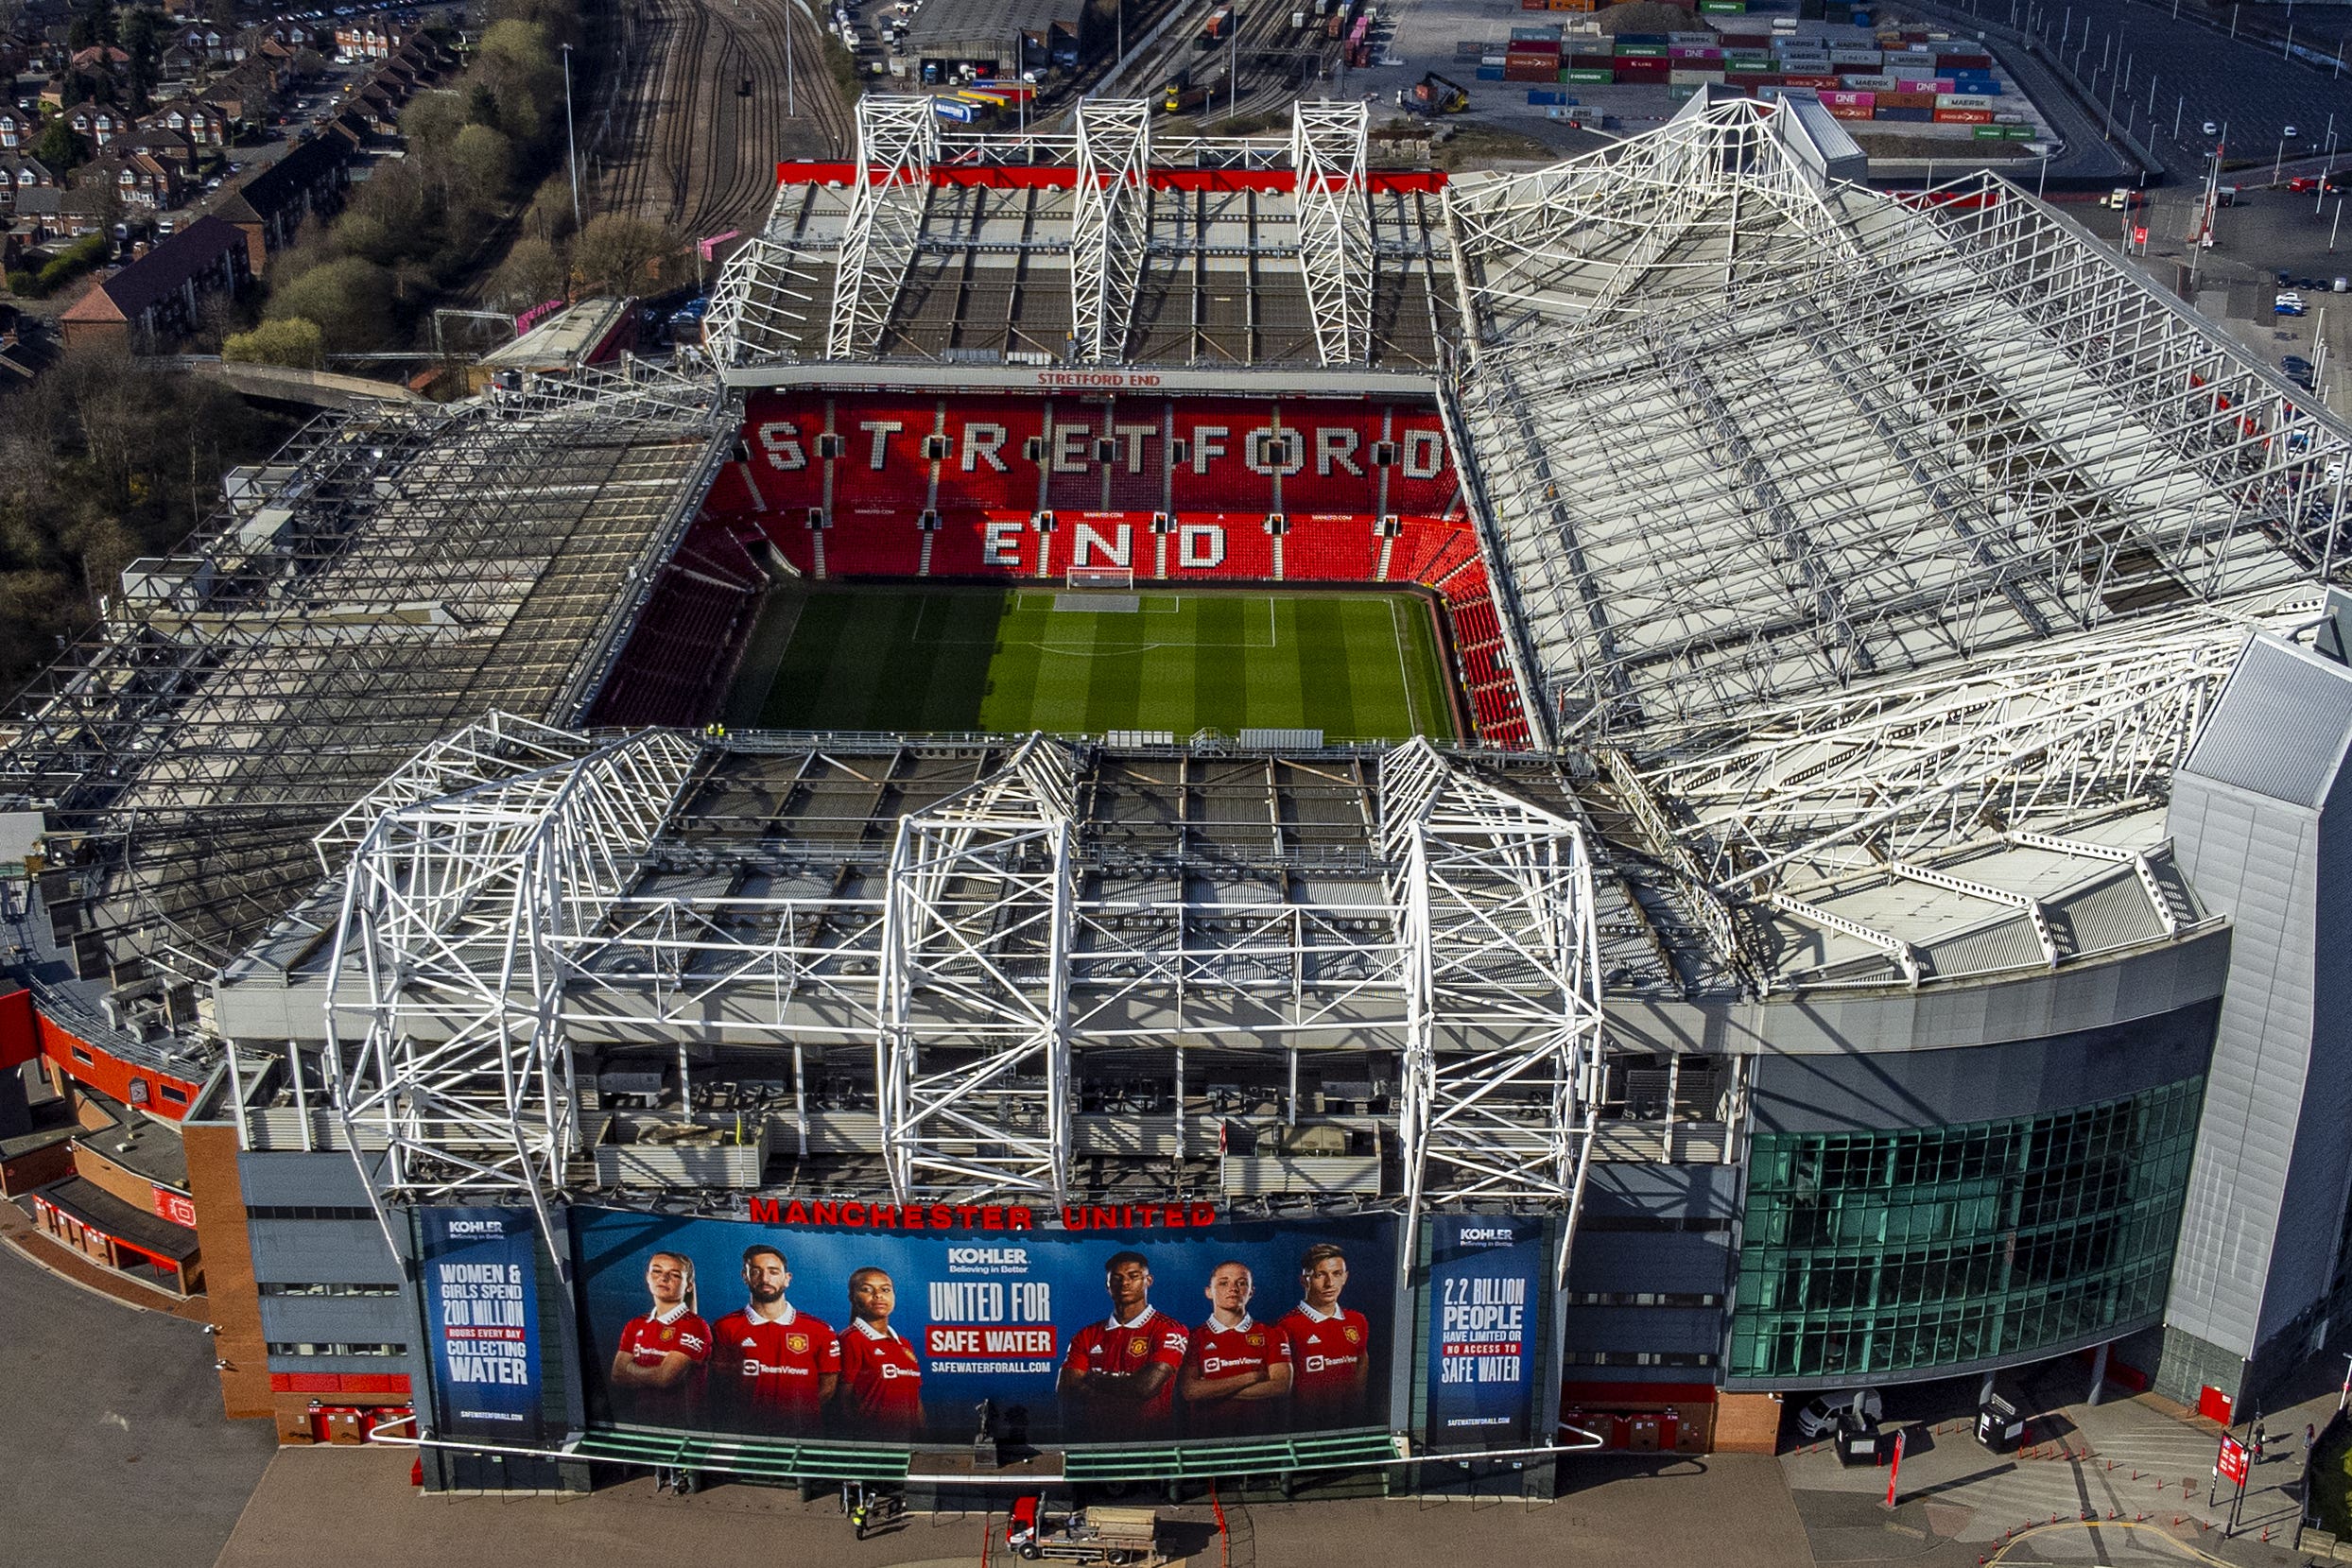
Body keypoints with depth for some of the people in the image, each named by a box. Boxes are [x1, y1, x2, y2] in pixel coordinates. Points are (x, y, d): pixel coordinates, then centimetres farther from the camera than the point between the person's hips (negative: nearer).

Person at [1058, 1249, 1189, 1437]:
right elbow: (1064, 1389, -2)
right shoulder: (1087, 1336, 12)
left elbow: (1146, 1386, -16)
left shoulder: (1169, 1330, -2)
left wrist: (1095, 1381, -1)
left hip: (1149, 1437, 1)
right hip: (1093, 1436, 0)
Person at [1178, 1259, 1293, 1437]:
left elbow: (1281, 1387, -1)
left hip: (1260, 1434, 1)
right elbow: (1188, 1391, -4)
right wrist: (1252, 1377, -2)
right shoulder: (1194, 1338, 9)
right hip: (1209, 1438, 0)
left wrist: (1210, 1390, -2)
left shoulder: (1273, 1335, 12)